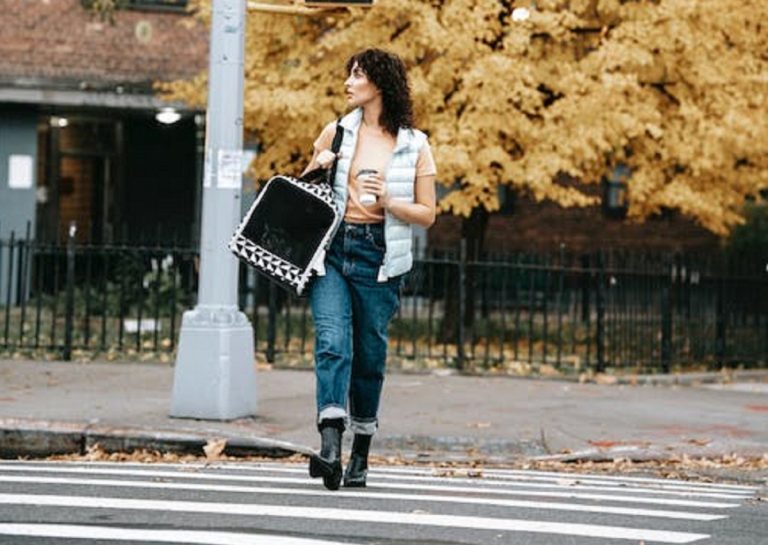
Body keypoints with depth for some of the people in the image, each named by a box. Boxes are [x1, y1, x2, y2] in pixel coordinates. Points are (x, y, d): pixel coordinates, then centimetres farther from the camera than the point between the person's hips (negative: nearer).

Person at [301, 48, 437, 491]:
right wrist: (318, 167, -1)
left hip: (378, 258, -1)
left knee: (369, 355, 6)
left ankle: (361, 454, 22)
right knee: (332, 343, -17)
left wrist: (387, 201, -13)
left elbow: (427, 215, 4)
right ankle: (330, 446, -28)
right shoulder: (337, 132, 10)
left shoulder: (415, 146, 3)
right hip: (331, 250, 1)